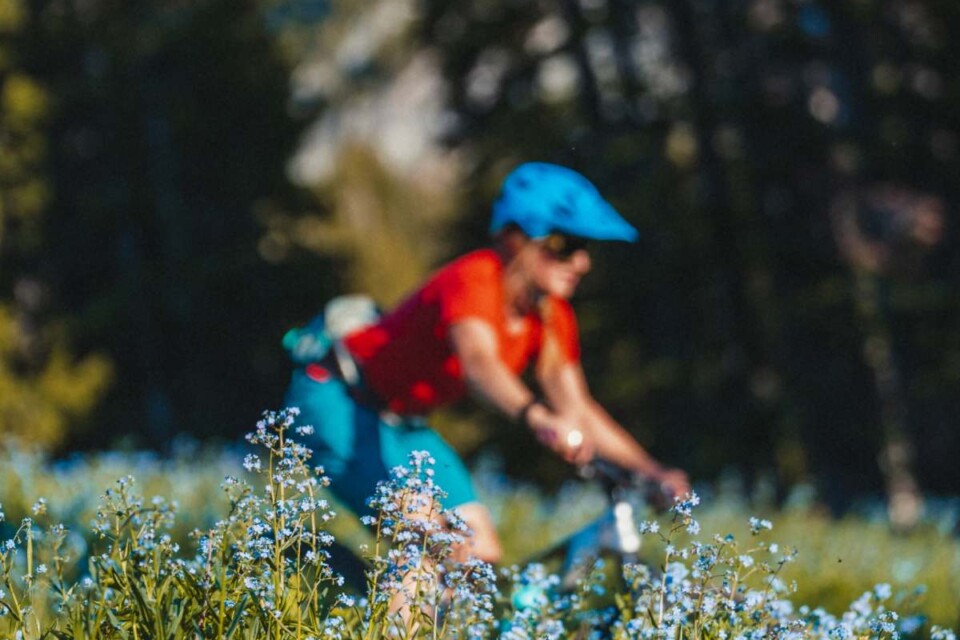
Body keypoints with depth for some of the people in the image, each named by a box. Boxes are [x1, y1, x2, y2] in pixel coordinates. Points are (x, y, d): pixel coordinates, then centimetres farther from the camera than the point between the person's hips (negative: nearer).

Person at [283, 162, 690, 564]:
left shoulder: (552, 318, -5)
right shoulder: (473, 281, -29)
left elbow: (579, 409, -2)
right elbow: (479, 364, -49)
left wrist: (653, 472, -14)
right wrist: (538, 418, -68)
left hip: (401, 425, 9)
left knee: (483, 555, -2)